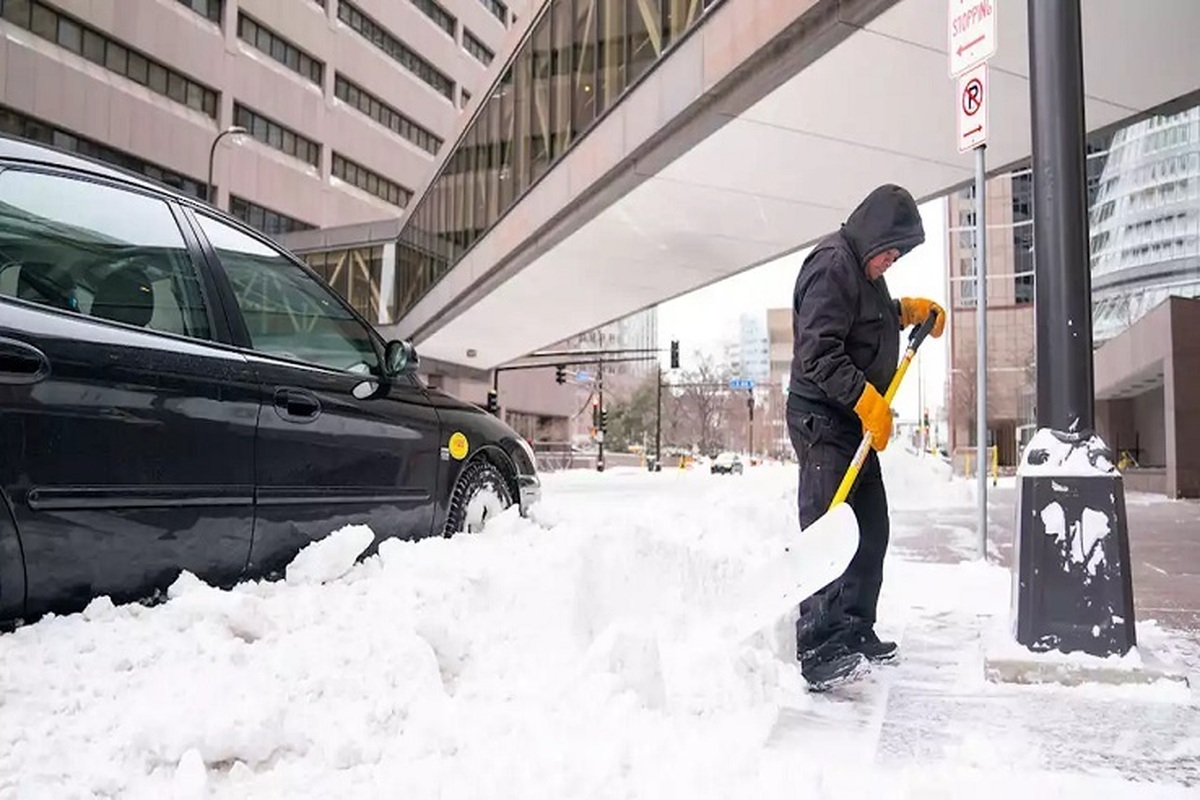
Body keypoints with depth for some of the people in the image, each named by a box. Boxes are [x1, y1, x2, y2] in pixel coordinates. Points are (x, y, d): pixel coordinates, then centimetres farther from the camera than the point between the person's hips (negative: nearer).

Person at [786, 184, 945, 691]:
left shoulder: (863, 269, 17)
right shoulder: (832, 265, -15)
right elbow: (819, 353, -24)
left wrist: (909, 310, 19)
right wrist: (866, 399, -27)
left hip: (856, 422, 11)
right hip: (823, 420, -11)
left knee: (869, 530, 14)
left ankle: (855, 634, 25)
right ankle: (819, 653, -12)